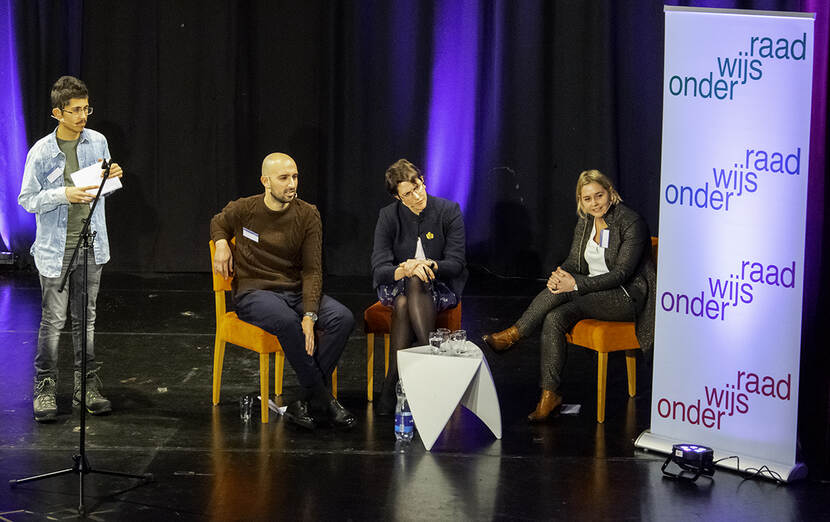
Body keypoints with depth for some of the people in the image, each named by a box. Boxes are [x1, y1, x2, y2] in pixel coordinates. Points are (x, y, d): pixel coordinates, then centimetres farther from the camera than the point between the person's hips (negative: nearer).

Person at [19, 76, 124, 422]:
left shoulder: (97, 142, 3)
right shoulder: (42, 152, -10)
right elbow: (27, 199, -7)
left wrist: (113, 177, -6)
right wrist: (64, 194, -20)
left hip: (90, 245, 4)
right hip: (56, 249, -4)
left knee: (86, 318, 10)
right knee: (53, 319, -2)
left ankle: (86, 387, 17)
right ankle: (44, 389, 6)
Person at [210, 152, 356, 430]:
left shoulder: (308, 215, -1)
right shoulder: (242, 210, -2)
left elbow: (312, 271, -5)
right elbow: (218, 223, 24)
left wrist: (310, 315, -19)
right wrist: (221, 243, -1)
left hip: (296, 291, 3)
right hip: (253, 293, -3)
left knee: (343, 318, -25)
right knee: (287, 321, -37)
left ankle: (305, 401, -21)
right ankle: (322, 398, -23)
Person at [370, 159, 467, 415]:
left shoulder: (449, 211, -6)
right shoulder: (389, 216, -3)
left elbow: (456, 264, -9)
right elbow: (379, 270, -11)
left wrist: (428, 266, -29)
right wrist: (404, 270, -33)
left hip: (440, 288, -1)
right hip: (397, 288, 1)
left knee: (416, 283, -36)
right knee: (402, 302, -36)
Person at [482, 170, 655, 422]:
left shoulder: (631, 223, -14)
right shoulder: (585, 223, 8)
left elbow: (622, 273, -21)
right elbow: (574, 263, 6)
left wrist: (576, 284, -29)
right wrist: (560, 275, -20)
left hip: (628, 297, -6)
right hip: (594, 294, 6)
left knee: (563, 292, -30)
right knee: (554, 319, -24)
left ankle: (513, 334, -16)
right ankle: (549, 395, -23)